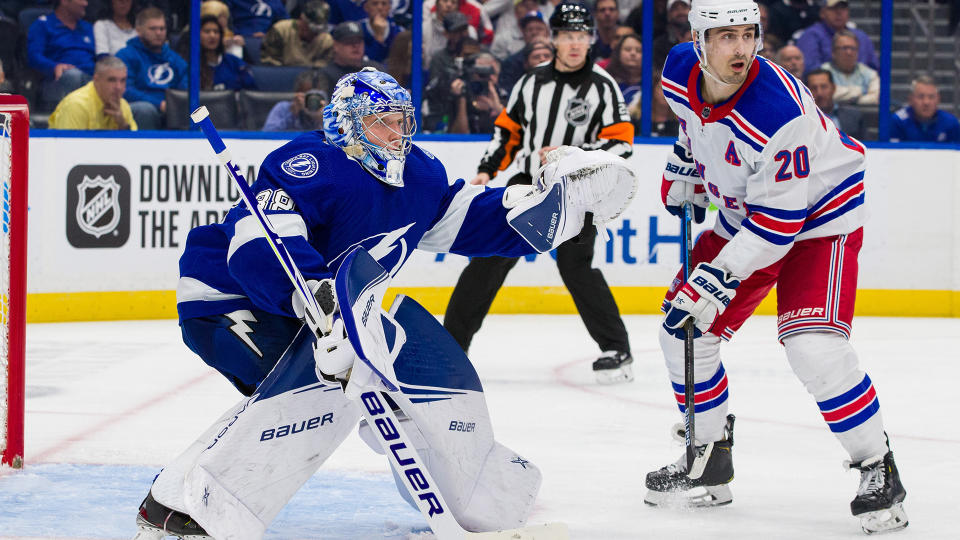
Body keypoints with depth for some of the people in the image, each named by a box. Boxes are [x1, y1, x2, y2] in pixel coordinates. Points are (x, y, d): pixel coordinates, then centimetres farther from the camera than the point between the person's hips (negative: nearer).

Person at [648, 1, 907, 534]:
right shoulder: (680, 72, -14)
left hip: (816, 215, -7)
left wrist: (715, 281, -31)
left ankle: (878, 471, -8)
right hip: (741, 215, 7)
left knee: (814, 347, -24)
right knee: (682, 331, 4)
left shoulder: (779, 111, -36)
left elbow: (778, 221, -31)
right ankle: (709, 460, 23)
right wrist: (683, 171, 11)